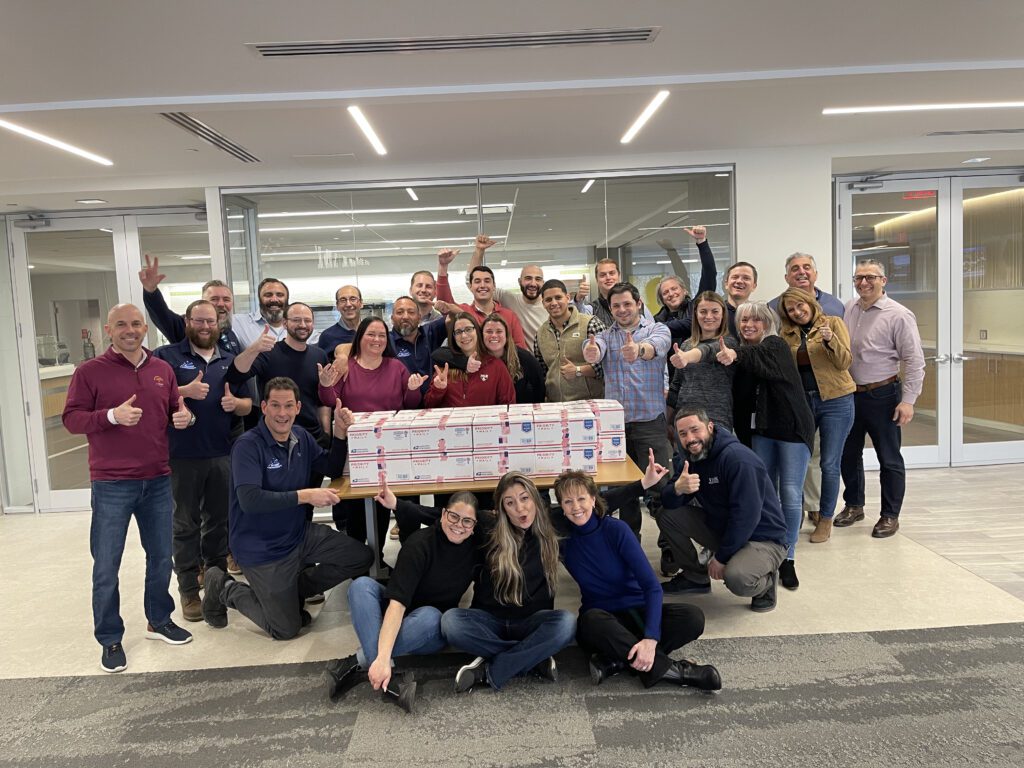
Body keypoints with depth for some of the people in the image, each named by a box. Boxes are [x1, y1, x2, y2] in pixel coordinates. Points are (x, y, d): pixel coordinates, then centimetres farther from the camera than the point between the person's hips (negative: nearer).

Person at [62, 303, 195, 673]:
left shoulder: (162, 369, 8)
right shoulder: (90, 371, -5)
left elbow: (175, 411, 16)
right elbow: (71, 418, -8)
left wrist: (184, 417, -7)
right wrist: (112, 416, -24)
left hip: (158, 480, 4)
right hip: (111, 484, -4)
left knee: (161, 557, 15)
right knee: (106, 566, 4)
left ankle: (159, 620, 34)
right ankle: (110, 639, 20)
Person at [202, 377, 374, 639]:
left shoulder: (301, 438, 2)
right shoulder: (248, 445, -20)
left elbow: (333, 470, 10)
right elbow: (249, 500, -31)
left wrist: (340, 431, -5)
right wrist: (304, 495, -34)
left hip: (299, 534, 7)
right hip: (261, 548, -7)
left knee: (362, 557, 2)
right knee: (286, 629, 1)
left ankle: (293, 590, 15)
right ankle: (225, 589, 20)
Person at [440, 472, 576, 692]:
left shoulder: (547, 533, -2)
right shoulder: (489, 534, -4)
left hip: (531, 622, 0)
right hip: (491, 620, 1)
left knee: (566, 623, -34)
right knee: (450, 621, -32)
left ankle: (490, 671, -25)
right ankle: (534, 658, -21)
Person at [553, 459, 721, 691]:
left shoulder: (616, 529, -14)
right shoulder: (563, 539, -6)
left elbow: (652, 585, -19)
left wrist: (650, 638, -34)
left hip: (637, 612, 0)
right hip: (600, 618, 0)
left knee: (693, 618, -28)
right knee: (592, 620, -38)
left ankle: (616, 660, -28)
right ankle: (668, 669, -27)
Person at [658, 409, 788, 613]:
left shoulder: (738, 458, -24)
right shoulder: (693, 459, 2)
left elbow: (746, 516, -27)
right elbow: (668, 504, -3)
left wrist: (721, 557, -20)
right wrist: (677, 488, -28)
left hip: (763, 538, -7)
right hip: (721, 528, 7)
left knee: (736, 578, -36)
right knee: (666, 516, -5)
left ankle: (765, 582, 2)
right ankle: (695, 577, 13)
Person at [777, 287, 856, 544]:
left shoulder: (833, 323, -2)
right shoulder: (786, 333, 7)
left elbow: (845, 362, -10)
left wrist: (830, 340, -25)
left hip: (835, 402, -3)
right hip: (801, 401, 3)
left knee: (829, 464, 0)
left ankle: (825, 519, 14)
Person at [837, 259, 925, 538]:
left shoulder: (898, 315, -12)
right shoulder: (848, 308, 5)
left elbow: (914, 361, -13)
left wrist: (908, 400, -16)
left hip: (883, 397, -5)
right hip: (849, 394, 6)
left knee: (889, 459, 6)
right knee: (848, 454, 15)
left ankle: (890, 515, 19)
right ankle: (854, 505, 32)